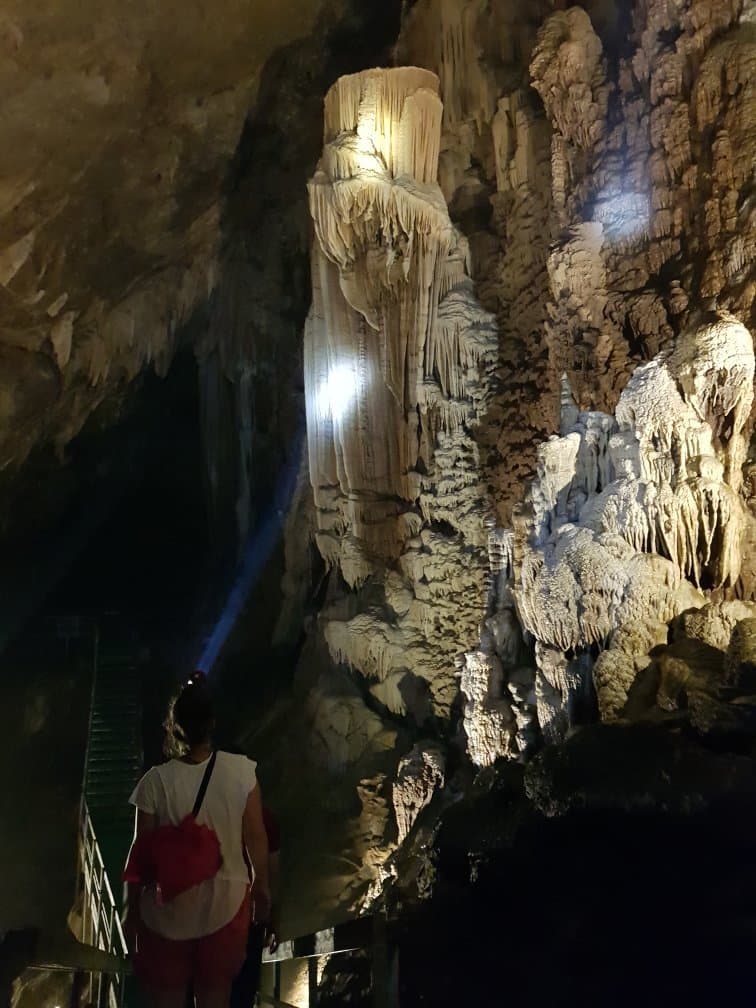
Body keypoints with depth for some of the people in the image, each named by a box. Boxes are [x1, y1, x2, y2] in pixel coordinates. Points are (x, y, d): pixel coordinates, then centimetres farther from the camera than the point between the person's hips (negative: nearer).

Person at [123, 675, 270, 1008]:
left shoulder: (157, 781, -21)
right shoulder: (242, 770, -17)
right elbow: (256, 837, -7)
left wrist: (131, 909, 3)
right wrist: (261, 887, 9)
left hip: (169, 911, -1)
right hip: (226, 905, 2)